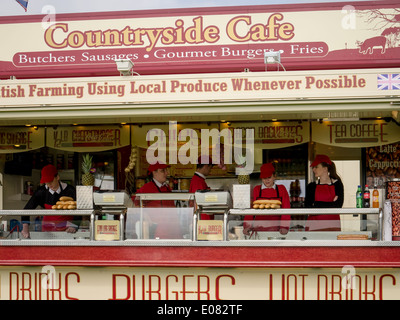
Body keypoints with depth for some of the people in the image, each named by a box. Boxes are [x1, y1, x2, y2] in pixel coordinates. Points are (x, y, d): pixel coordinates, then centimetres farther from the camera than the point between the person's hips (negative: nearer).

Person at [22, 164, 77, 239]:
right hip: (48, 228, 2)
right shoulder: (41, 191, -9)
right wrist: (25, 227, -25)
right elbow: (27, 209, -10)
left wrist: (74, 226, -29)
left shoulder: (70, 190, -14)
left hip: (66, 229, -2)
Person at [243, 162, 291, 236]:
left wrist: (284, 227, -8)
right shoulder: (256, 190, 10)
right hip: (258, 229, 1)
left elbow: (286, 210, 6)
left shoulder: (281, 189, 10)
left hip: (276, 230, 0)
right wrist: (247, 226, -6)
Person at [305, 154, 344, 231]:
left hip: (332, 226, -1)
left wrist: (316, 204, -5)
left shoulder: (337, 184, 5)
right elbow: (308, 207, -3)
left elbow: (338, 205, -7)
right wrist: (331, 205, -5)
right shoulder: (311, 186, 9)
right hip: (314, 226, 1)